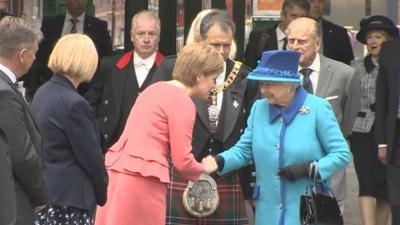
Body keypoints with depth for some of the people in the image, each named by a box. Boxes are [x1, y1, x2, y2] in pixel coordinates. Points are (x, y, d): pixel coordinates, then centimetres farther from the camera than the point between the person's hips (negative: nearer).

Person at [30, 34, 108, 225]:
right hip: (69, 196, -9)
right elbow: (91, 156, -13)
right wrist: (103, 194, 2)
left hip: (43, 190, 9)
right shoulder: (73, 104, -18)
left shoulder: (41, 93, 8)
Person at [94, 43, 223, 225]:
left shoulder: (156, 88, 17)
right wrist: (202, 170, 10)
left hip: (115, 170, 8)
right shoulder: (183, 103, -9)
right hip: (142, 179, -8)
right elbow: (182, 161, -12)